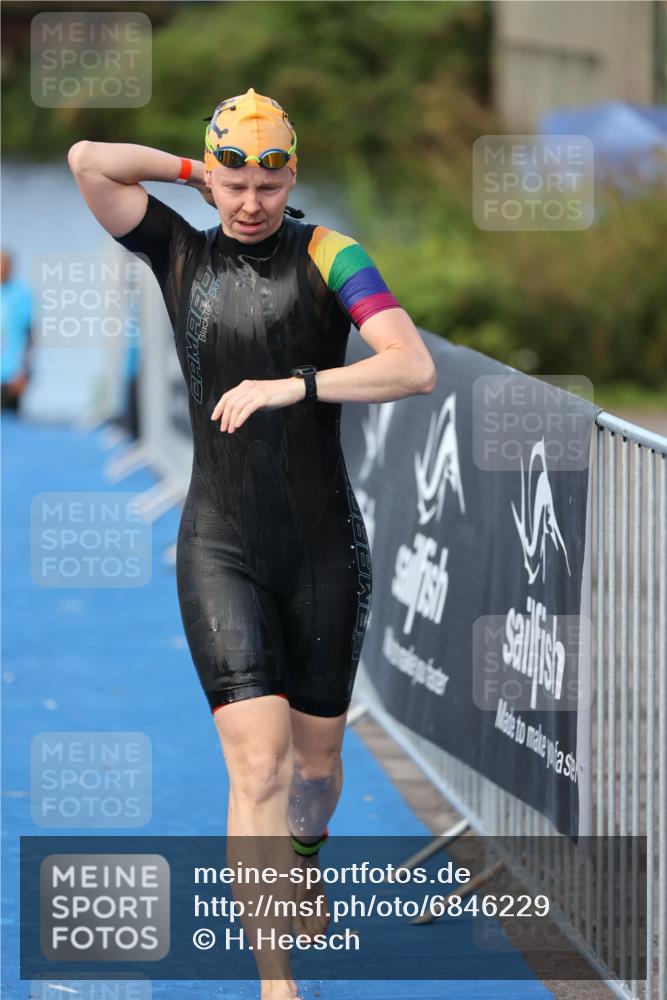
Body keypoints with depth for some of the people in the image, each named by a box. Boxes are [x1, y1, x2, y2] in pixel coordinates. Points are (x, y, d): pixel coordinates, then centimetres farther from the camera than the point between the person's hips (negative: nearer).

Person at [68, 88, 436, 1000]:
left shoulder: (328, 256, -3)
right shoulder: (181, 252, 4)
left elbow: (415, 368, -15)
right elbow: (88, 162, -7)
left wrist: (289, 386, -22)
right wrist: (192, 170, 1)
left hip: (325, 548, 0)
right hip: (221, 549, 0)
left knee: (316, 760, 14)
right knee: (257, 759, -14)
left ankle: (304, 861, 50)